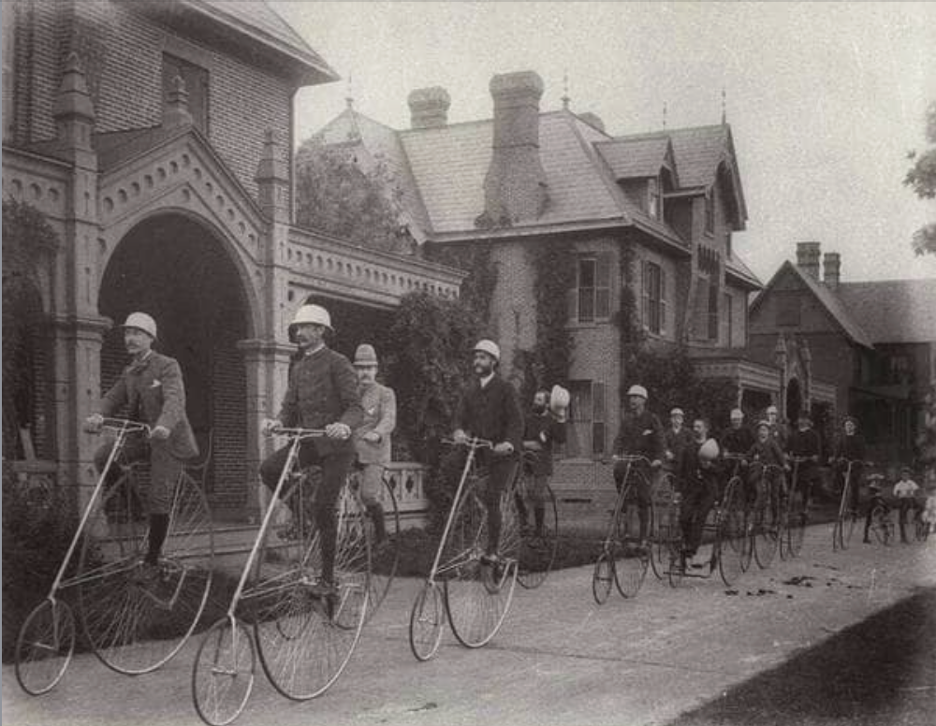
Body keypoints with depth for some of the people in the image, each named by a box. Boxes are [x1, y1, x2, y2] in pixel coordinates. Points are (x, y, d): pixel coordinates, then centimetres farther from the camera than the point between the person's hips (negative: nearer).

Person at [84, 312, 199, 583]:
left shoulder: (167, 366, -11)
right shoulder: (129, 373, 11)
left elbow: (174, 400, -26)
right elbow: (112, 397, 1)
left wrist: (164, 426, -46)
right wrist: (97, 416, -22)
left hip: (168, 439, -6)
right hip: (141, 436, 6)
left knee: (158, 501, -10)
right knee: (103, 456, -18)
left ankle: (151, 563, 2)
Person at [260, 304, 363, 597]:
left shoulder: (338, 363, -7)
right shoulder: (297, 367, 15)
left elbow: (355, 407, -12)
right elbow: (290, 407, 12)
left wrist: (345, 426, -34)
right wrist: (277, 422, -11)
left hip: (335, 445, -6)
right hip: (308, 441, 6)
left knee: (324, 508, -8)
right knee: (268, 468, -21)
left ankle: (328, 580, 3)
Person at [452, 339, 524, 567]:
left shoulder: (505, 389, -3)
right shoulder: (469, 390, 13)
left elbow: (516, 422, -10)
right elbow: (461, 416, 3)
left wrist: (508, 443, -29)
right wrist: (459, 431, -20)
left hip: (503, 455, -5)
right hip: (478, 452, 5)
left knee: (491, 499, -13)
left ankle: (492, 552, -8)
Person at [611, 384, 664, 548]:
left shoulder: (652, 419, 0)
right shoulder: (626, 418, 11)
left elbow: (659, 441, -3)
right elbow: (620, 437, 7)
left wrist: (658, 458, -19)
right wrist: (615, 453, -10)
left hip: (645, 460, -3)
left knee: (643, 499, -4)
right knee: (618, 469, -34)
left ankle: (643, 537, 3)